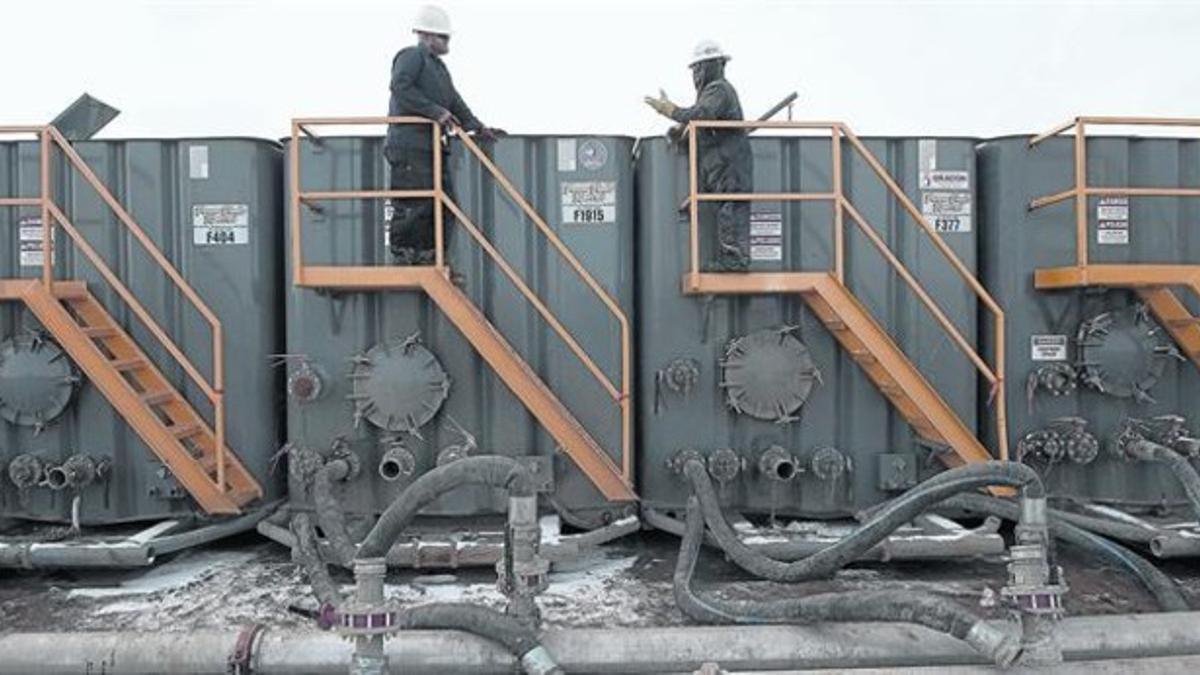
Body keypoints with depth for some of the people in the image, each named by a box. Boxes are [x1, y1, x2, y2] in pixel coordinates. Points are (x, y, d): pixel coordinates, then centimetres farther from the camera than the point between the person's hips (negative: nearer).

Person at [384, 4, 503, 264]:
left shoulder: (438, 66, 27)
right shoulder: (411, 56, -3)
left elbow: (454, 101, 24)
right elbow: (400, 87, -19)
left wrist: (477, 126, 12)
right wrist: (435, 111, -21)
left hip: (431, 143, 10)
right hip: (409, 143, -10)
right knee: (413, 204, -11)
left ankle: (428, 256, 15)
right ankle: (403, 257, -2)